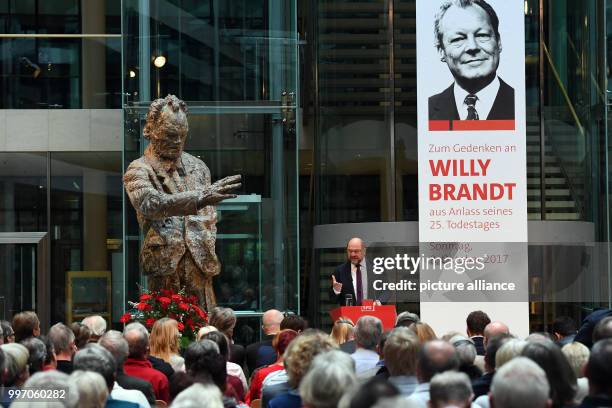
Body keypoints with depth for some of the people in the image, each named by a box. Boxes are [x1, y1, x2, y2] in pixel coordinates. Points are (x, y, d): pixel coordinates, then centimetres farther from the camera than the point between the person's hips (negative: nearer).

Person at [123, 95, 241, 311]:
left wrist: (206, 245, 9)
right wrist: (202, 196, -29)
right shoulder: (138, 170, 0)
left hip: (199, 263, 4)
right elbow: (152, 205, -20)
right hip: (164, 265, -4)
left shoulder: (197, 167, 16)